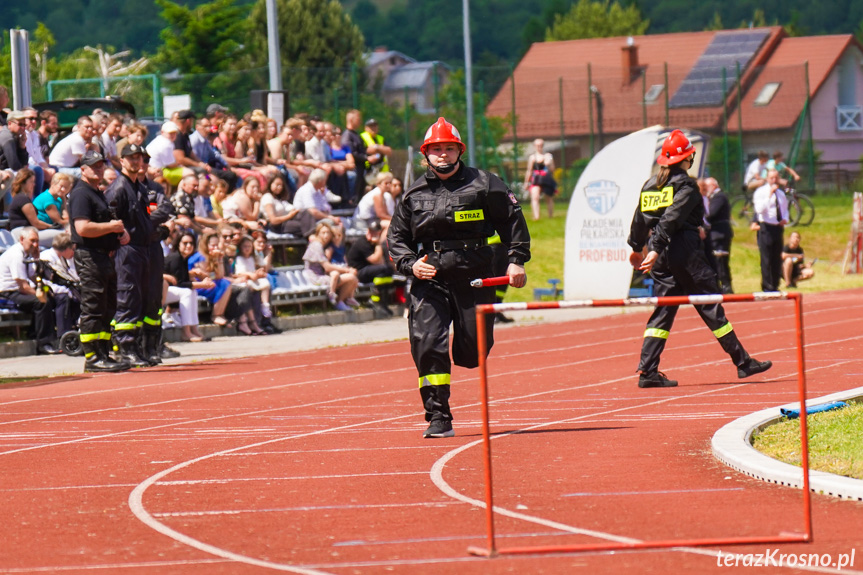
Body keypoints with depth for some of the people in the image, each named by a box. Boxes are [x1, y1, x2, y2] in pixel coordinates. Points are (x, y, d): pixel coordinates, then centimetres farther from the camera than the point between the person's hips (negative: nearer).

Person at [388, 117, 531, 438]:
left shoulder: (483, 185, 4)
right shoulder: (414, 194, 11)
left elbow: (512, 220, 9)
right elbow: (396, 237, 17)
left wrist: (516, 261, 1)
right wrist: (410, 264, -1)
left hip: (474, 278, -1)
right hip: (429, 279, 1)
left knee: (473, 351, 1)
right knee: (427, 345, -13)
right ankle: (438, 418, -8)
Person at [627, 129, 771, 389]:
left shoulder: (650, 185, 11)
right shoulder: (685, 185, -9)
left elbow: (640, 219, 16)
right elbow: (671, 219, -19)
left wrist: (636, 247, 28)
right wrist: (655, 250, -23)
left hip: (661, 258, 7)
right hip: (686, 255, -6)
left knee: (662, 311, 6)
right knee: (711, 308, -1)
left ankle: (647, 370, -4)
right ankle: (743, 362, 6)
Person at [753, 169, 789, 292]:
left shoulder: (781, 193, 16)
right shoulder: (760, 192, -5)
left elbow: (785, 209, 28)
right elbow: (759, 209, -20)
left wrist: (785, 219, 6)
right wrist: (770, 195, -24)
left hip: (778, 227, 6)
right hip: (766, 227, -6)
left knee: (777, 259, 9)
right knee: (766, 259, -8)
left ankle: (775, 286, 16)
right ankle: (767, 287, -4)